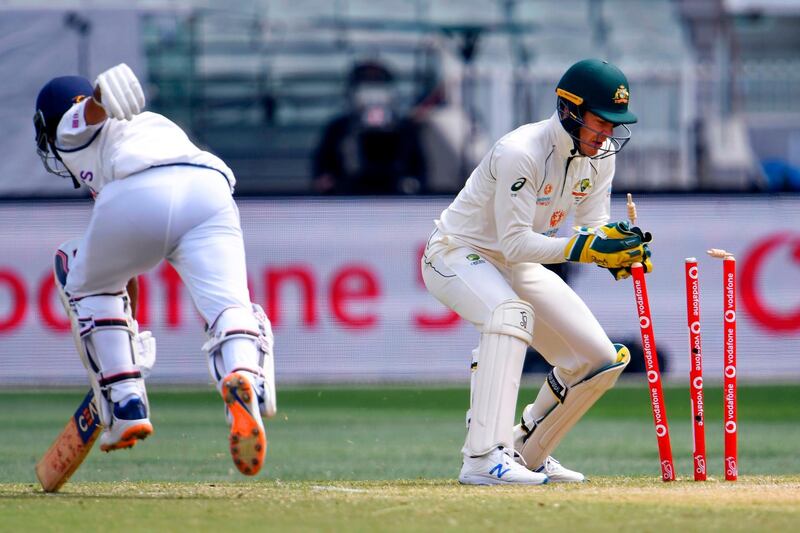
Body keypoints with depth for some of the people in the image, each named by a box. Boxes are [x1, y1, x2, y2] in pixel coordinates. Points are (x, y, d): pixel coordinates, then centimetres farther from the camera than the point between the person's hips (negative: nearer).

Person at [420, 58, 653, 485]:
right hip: (457, 254, -8)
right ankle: (483, 459, -46)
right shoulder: (520, 152, -30)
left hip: (517, 266, 8)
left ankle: (528, 452, 21)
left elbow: (594, 229, -3)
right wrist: (586, 247, -42)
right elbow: (515, 242, -32)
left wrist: (620, 254, -26)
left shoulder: (600, 155, -6)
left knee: (601, 360, 0)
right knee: (510, 312, -40)